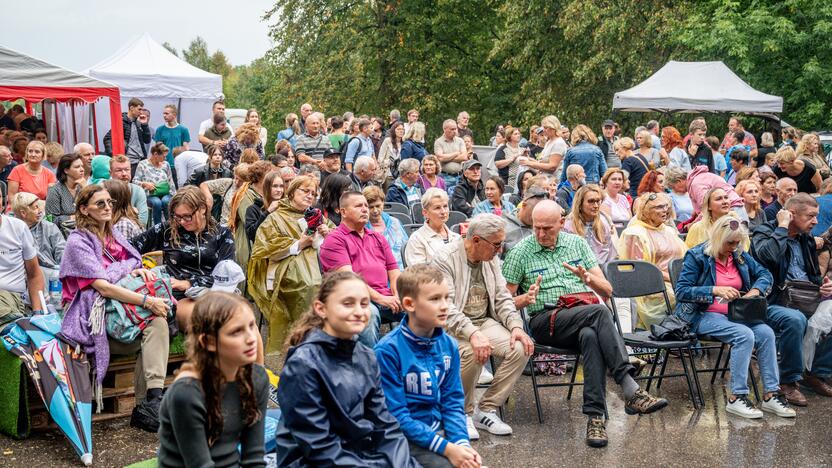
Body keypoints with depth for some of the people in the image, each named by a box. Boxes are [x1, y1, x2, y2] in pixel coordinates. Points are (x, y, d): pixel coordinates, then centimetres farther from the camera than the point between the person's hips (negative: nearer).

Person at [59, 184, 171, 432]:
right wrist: (147, 301, -24)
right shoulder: (78, 242, -7)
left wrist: (139, 269, -2)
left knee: (158, 322, -25)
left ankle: (150, 402, -33)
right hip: (91, 317, -6)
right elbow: (103, 287, -17)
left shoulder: (113, 235, 17)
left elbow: (132, 264, 25)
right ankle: (148, 405, -24)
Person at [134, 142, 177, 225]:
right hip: (150, 195, -2)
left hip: (166, 193, 2)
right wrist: (144, 184, -19)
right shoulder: (143, 165, 4)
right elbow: (135, 181, 1)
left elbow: (171, 182, 18)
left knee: (165, 201, -34)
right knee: (157, 202, -36)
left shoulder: (165, 164, 15)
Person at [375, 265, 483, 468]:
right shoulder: (388, 350, -16)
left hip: (440, 431, 5)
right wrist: (446, 448, -19)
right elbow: (396, 415, -16)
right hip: (405, 438, -5)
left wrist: (462, 442, -12)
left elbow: (453, 401, 6)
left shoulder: (449, 345, 1)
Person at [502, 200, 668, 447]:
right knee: (599, 312, -34)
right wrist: (525, 299, -14)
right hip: (545, 321, -3)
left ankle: (595, 416, -39)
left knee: (591, 336, -36)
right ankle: (631, 390, -41)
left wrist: (587, 277, -8)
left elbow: (607, 291, 14)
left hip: (586, 314, 3)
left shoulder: (576, 243, 15)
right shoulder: (520, 252, 7)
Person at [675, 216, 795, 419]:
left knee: (766, 332, -22)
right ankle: (736, 398, -28)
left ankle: (771, 395, -19)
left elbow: (765, 274, 17)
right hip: (704, 316, -6)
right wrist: (715, 290, -24)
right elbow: (681, 291, -13)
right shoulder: (697, 256, -7)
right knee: (744, 335, -31)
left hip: (734, 314, 6)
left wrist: (755, 290, -6)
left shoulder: (739, 256, 12)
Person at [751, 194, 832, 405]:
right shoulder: (764, 233, -5)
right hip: (773, 303, -7)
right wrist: (782, 227, -17)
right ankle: (789, 381, -19)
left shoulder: (806, 239, 19)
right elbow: (768, 256, -30)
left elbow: (814, 276, 30)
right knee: (795, 319, -37)